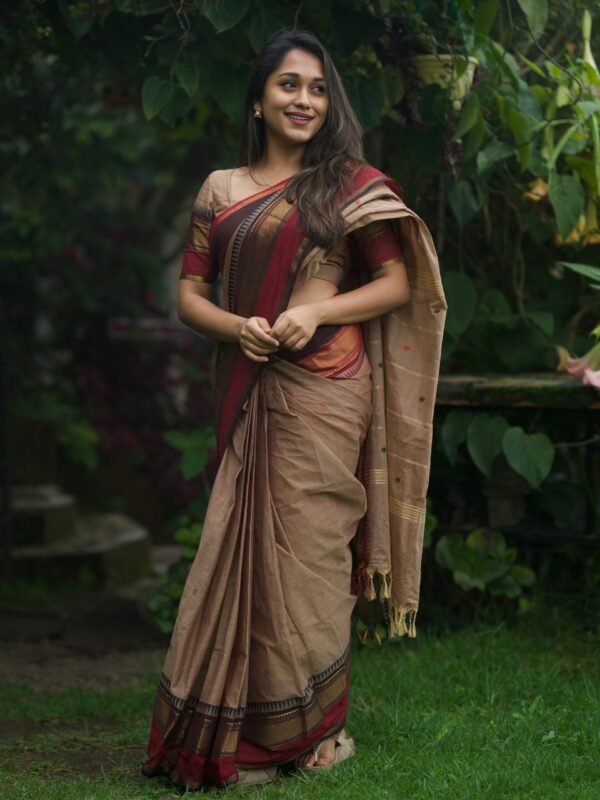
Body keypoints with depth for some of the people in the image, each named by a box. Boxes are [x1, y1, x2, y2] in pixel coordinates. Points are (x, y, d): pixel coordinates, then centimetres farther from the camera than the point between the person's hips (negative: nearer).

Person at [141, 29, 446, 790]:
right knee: (248, 547, 3)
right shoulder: (221, 191, 12)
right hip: (247, 389, 3)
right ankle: (243, 733, 10)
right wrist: (235, 326, -10)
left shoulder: (350, 184, 5)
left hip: (323, 388, -3)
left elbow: (398, 283, 1)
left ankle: (314, 728, 10)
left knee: (305, 548, -2)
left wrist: (318, 311, -13)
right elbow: (190, 293, 11)